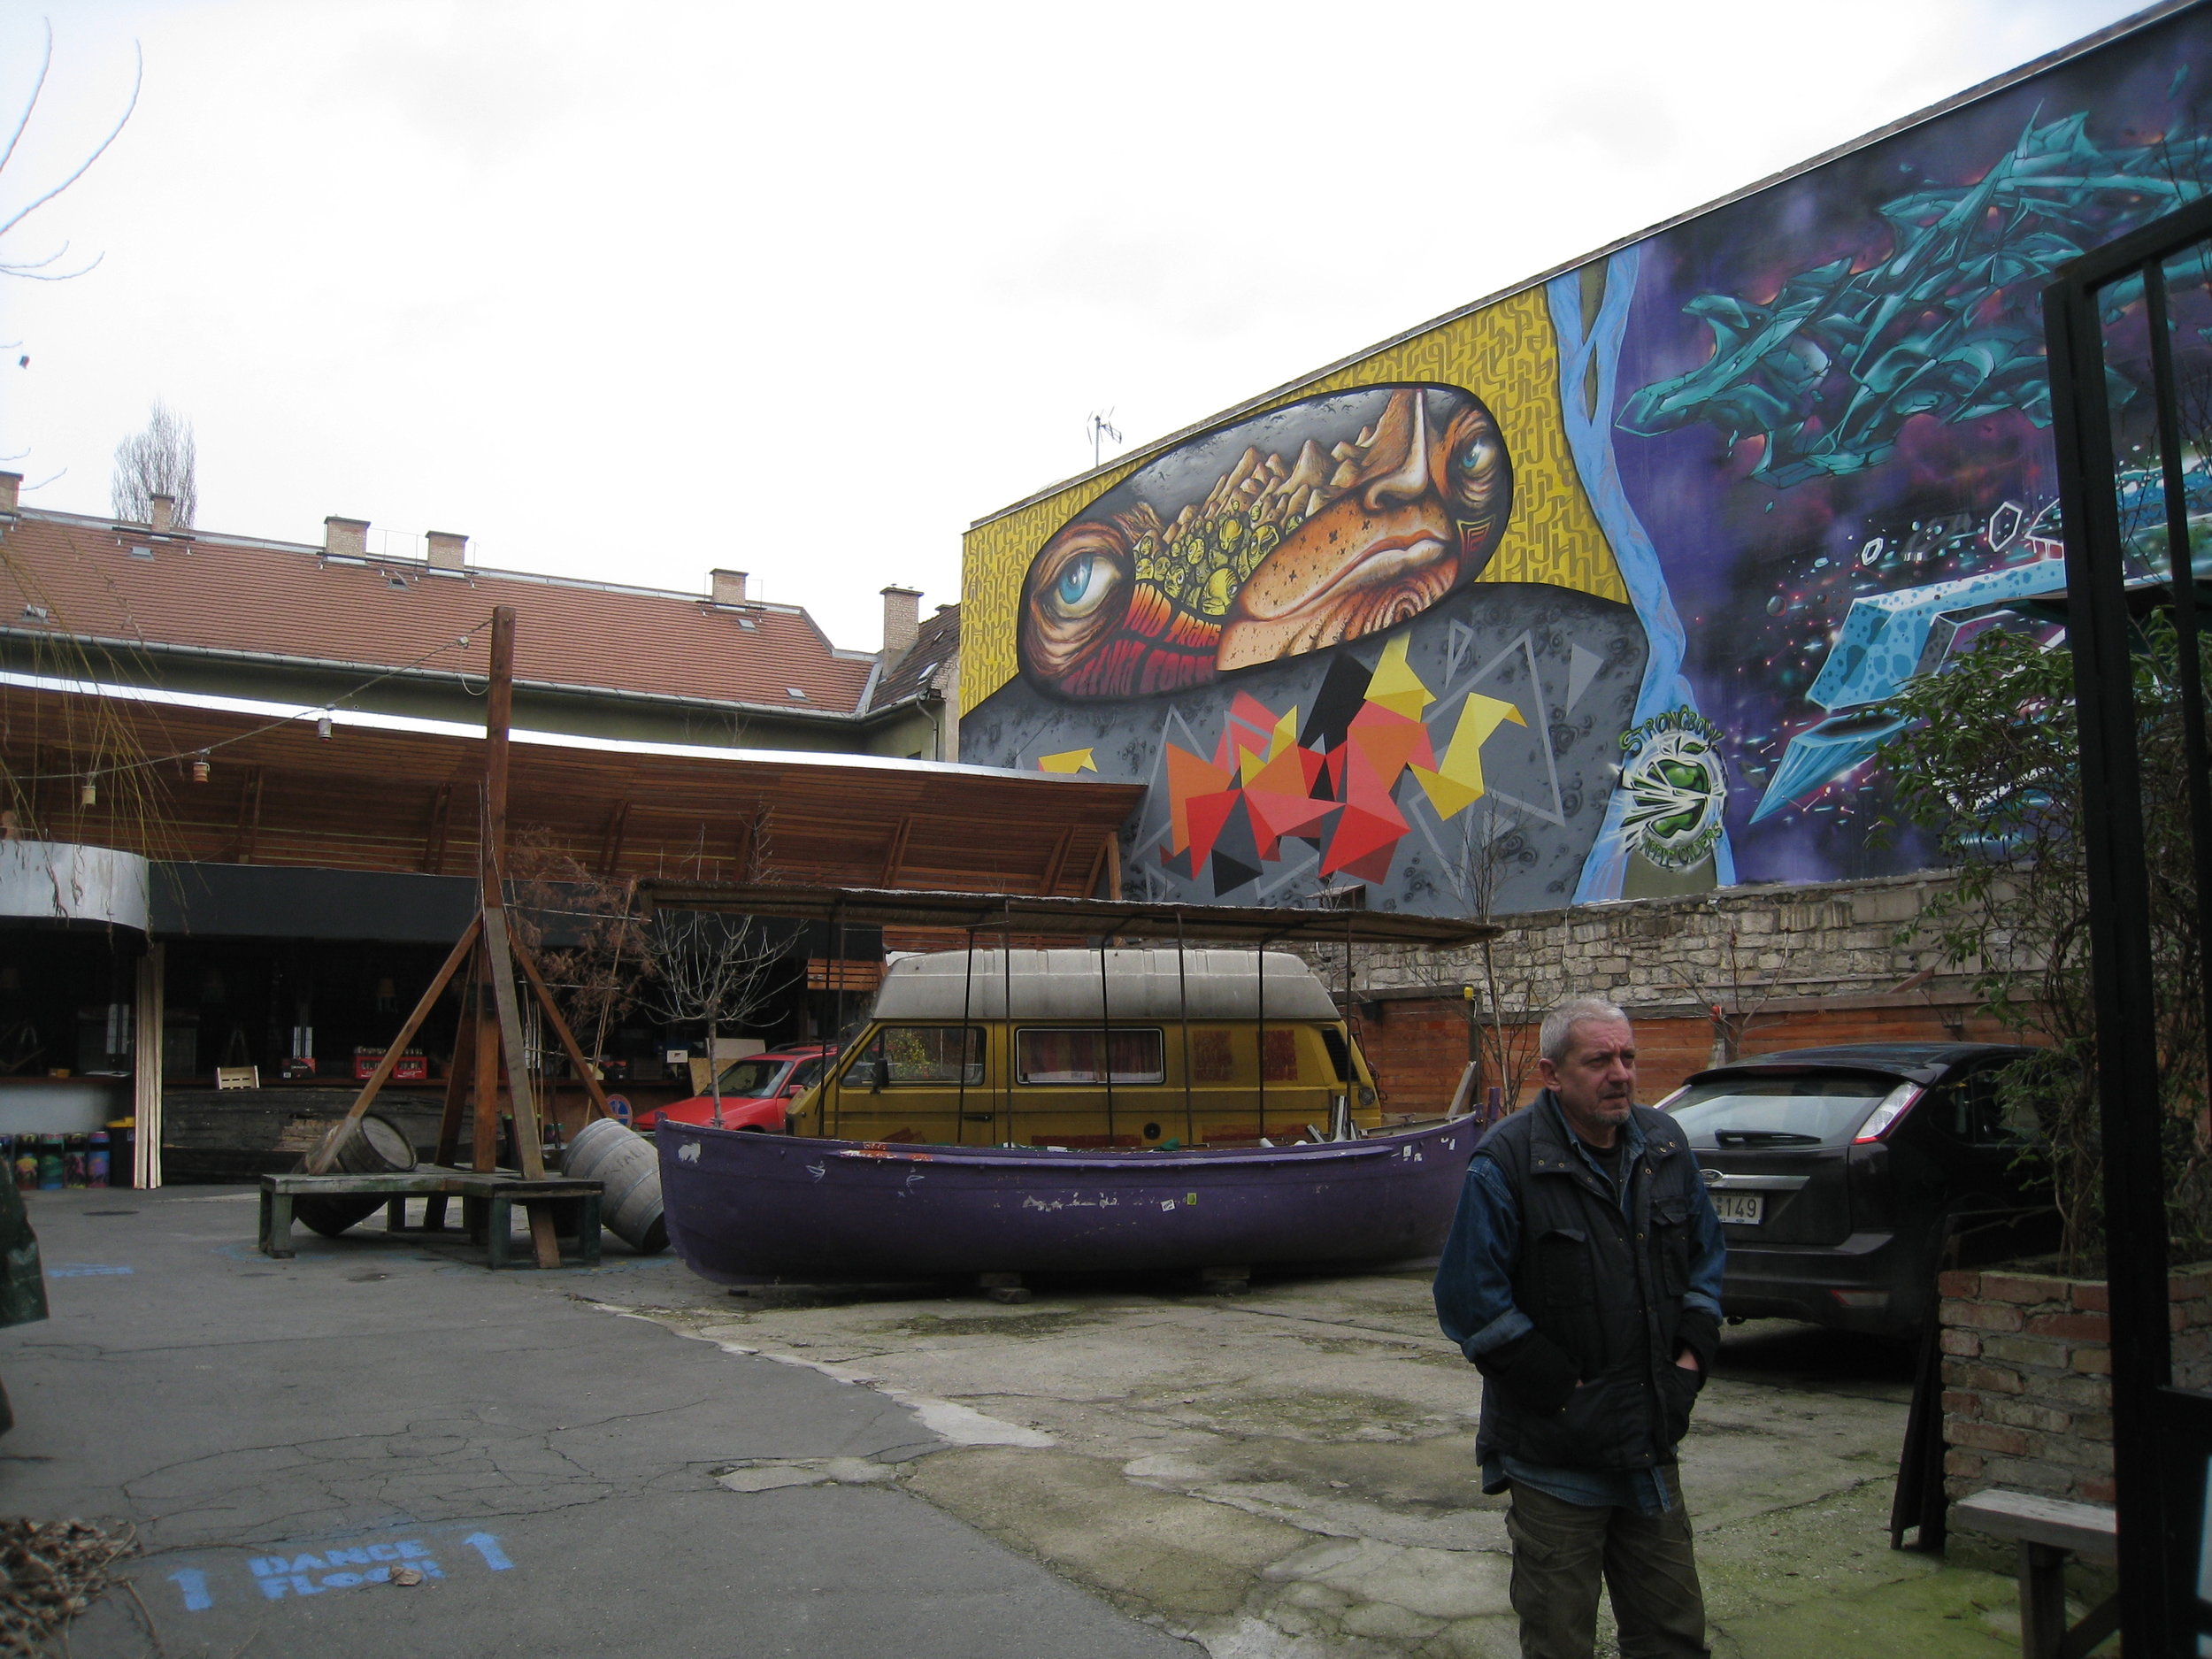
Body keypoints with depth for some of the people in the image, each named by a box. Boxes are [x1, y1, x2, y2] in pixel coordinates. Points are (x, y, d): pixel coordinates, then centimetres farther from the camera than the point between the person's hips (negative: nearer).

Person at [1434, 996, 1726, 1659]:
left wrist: (1692, 1356, 3)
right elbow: (1468, 1303, -16)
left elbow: (1704, 1260, 17)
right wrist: (1564, 1390, -16)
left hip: (1651, 1448, 5)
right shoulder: (1507, 1164, -15)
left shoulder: (1664, 1146, 4)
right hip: (1554, 1455, -5)